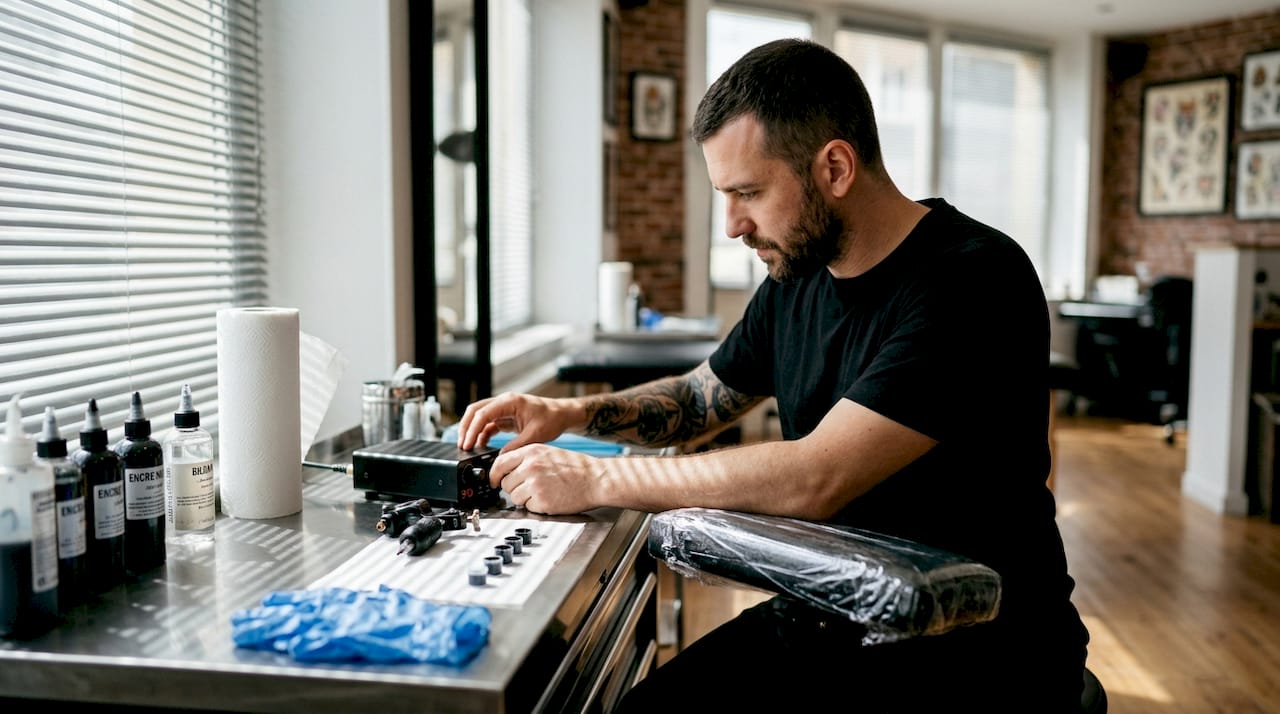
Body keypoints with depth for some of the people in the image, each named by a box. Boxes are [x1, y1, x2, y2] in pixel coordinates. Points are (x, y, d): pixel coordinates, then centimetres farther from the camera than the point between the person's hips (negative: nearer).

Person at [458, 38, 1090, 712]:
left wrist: (594, 479, -21)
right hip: (824, 619, 6)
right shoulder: (797, 276, 5)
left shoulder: (974, 282, -20)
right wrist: (574, 413, 2)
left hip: (974, 652, -6)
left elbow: (816, 477, -28)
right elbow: (702, 397, 20)